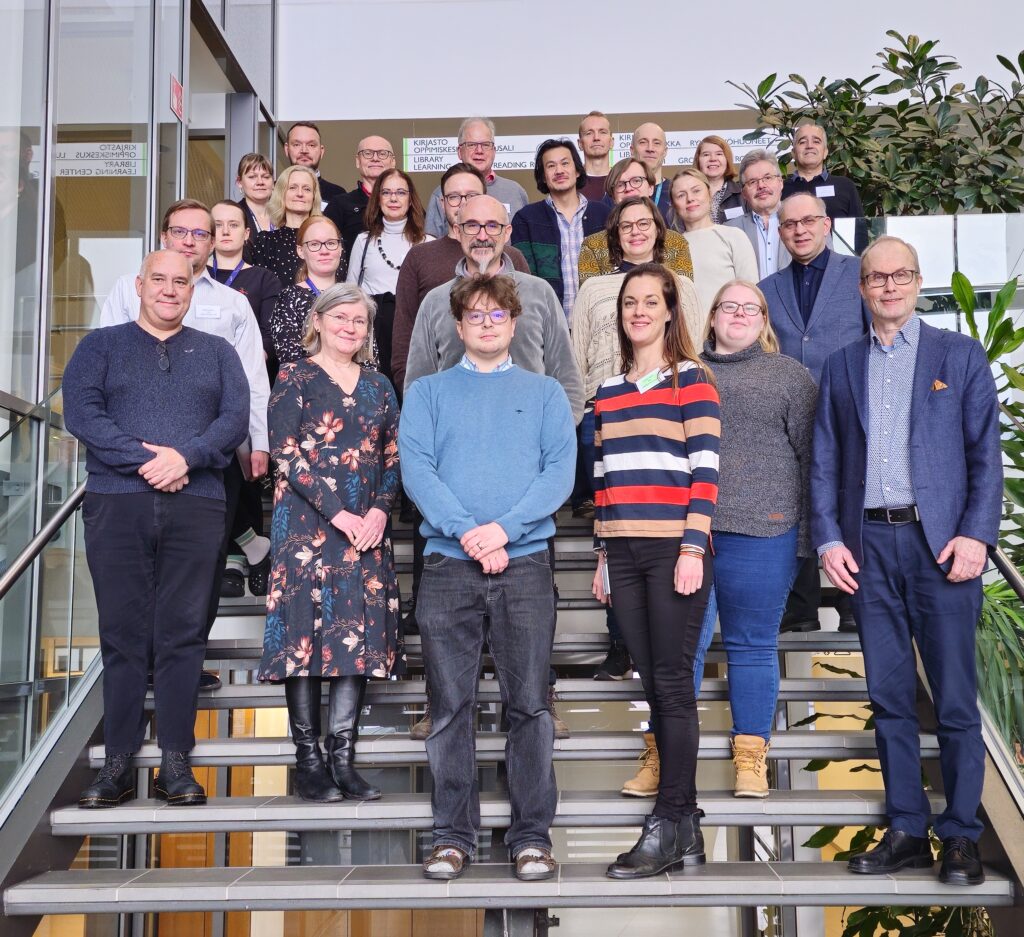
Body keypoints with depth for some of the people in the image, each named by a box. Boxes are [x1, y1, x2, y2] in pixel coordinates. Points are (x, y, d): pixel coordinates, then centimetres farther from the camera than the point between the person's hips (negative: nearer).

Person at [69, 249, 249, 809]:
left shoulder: (217, 353, 17)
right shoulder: (101, 346, 14)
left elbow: (235, 418, 3)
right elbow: (81, 412, -2)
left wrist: (185, 457, -14)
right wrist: (144, 460, -13)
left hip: (197, 506, 1)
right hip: (116, 504, 0)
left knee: (183, 635, -2)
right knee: (123, 634, 0)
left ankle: (176, 762, 3)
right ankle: (118, 763, 5)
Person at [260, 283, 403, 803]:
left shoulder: (378, 386, 16)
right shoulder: (295, 378, 3)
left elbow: (392, 457, 13)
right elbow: (285, 453, -7)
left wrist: (379, 510, -6)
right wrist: (337, 512, -13)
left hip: (367, 525, 4)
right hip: (306, 521, -4)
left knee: (361, 634, 0)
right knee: (307, 628, -5)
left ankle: (343, 758, 7)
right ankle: (308, 760, 3)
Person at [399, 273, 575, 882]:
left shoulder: (545, 393, 14)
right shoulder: (427, 392, 14)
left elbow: (561, 471, 1)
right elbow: (416, 468, 0)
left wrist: (504, 527, -13)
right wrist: (467, 532, -14)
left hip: (525, 563, 0)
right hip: (449, 564, 0)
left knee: (530, 703, 0)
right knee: (451, 706, 2)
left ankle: (533, 836, 9)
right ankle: (454, 836, 12)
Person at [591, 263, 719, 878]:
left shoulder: (691, 378, 1)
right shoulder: (608, 391, 17)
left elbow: (706, 468, -6)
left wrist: (693, 548, -13)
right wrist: (603, 554, 15)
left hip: (674, 548, -5)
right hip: (622, 552, 5)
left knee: (673, 684, -4)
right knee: (654, 684, 6)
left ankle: (670, 826, 2)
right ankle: (688, 827, 14)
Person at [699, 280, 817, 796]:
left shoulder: (789, 375, 8)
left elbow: (810, 455, 4)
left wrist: (808, 534, -2)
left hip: (760, 532, -2)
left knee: (752, 645, 5)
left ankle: (751, 756, 15)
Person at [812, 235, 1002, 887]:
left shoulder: (960, 355, 7)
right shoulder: (842, 367, 14)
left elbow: (987, 454, 1)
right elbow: (825, 462, 11)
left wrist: (976, 535, -9)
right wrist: (829, 539, 0)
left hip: (942, 541, -3)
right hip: (869, 545, 3)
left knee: (955, 699, 0)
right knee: (890, 697, 7)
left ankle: (962, 835, 11)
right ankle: (907, 831, 16)